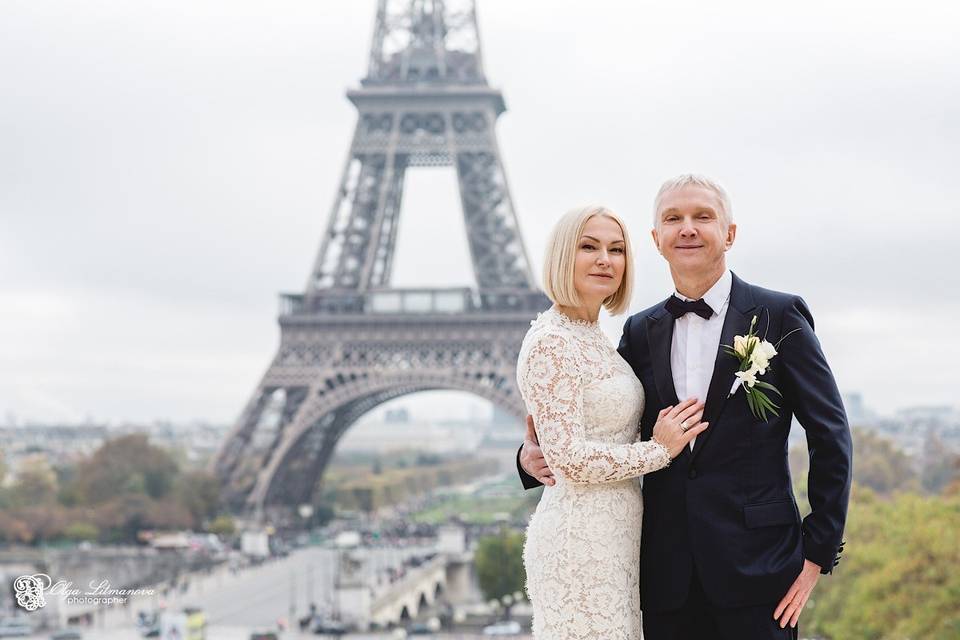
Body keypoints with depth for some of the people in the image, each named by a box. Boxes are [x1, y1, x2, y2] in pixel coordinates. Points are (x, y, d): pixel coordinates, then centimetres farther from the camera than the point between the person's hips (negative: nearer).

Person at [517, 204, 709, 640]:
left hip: (613, 537, 9)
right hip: (581, 539, -9)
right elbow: (569, 458, -20)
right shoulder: (550, 342, -14)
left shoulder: (594, 339, 14)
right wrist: (659, 450, -12)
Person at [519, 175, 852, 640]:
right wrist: (535, 458, -4)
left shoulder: (779, 316, -1)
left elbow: (830, 436, -1)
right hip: (668, 577, 3)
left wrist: (819, 551, -5)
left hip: (755, 566, -3)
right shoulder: (640, 331, 10)